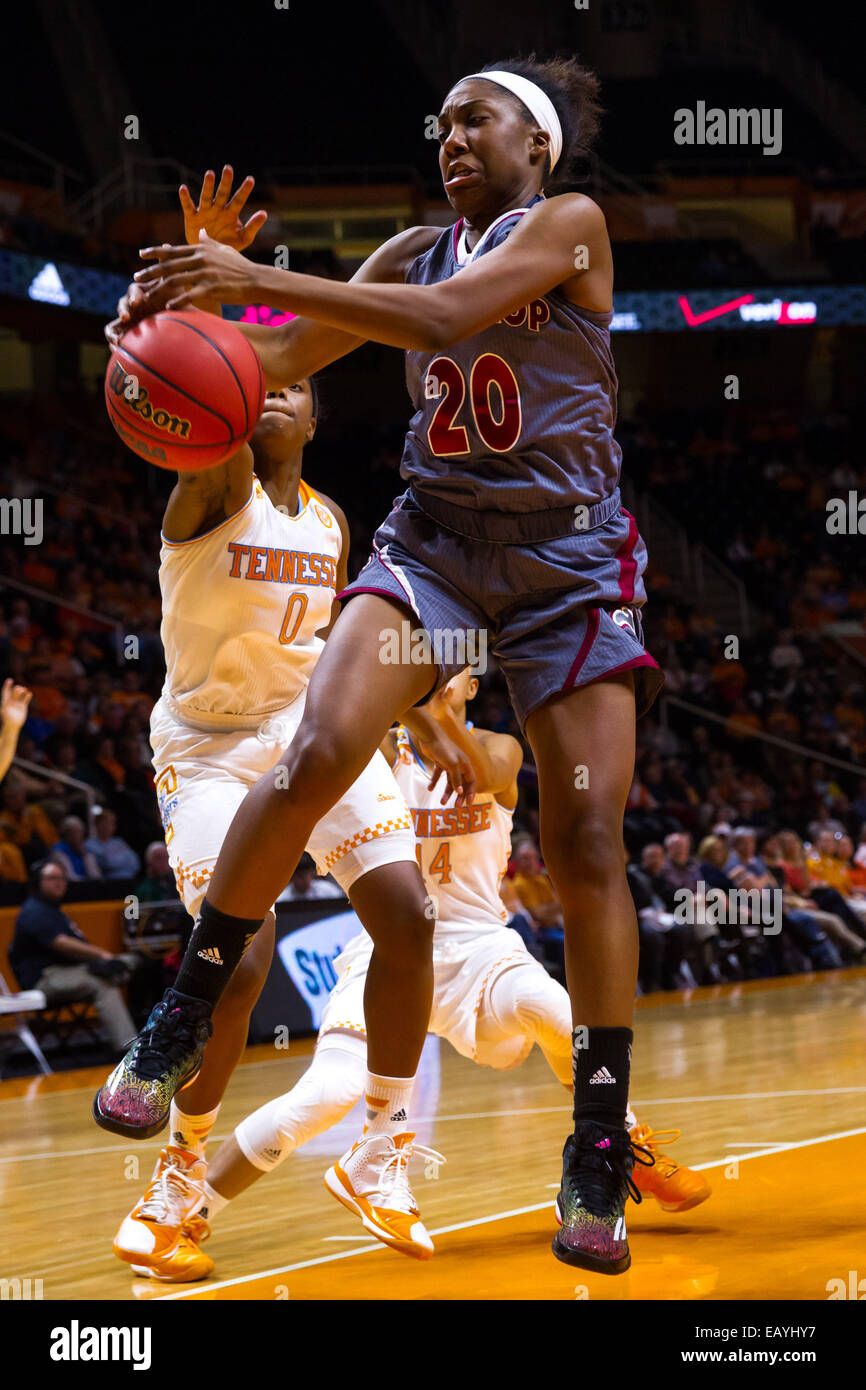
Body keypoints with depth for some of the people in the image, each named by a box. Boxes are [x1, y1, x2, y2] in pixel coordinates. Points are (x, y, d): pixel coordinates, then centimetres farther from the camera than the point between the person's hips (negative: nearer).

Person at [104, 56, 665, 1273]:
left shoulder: (569, 225, -5)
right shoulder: (416, 251, 12)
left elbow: (448, 316, -21)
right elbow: (288, 356, 11)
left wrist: (260, 279, -26)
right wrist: (185, 316, -11)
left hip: (565, 556, -3)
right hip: (434, 538, 3)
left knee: (586, 850, -7)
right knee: (317, 756, -21)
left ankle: (600, 1157, 0)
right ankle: (184, 1021, -8)